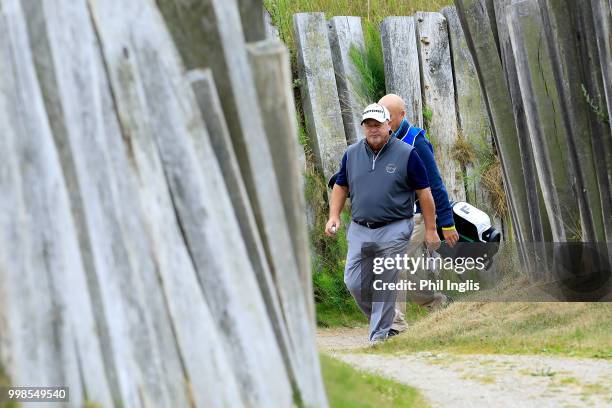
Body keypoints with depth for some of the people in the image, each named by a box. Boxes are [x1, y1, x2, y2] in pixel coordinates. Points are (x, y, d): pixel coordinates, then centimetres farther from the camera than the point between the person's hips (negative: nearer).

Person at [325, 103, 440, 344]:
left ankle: (379, 333, 2)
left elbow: (424, 193, 0)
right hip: (359, 230, 4)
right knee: (354, 283, 2)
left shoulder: (406, 154, -4)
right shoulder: (352, 154, 8)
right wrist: (334, 216, 5)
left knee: (385, 285, -6)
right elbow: (340, 186, 19)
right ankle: (383, 319, 25)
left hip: (393, 231, -4)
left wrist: (430, 229, -1)